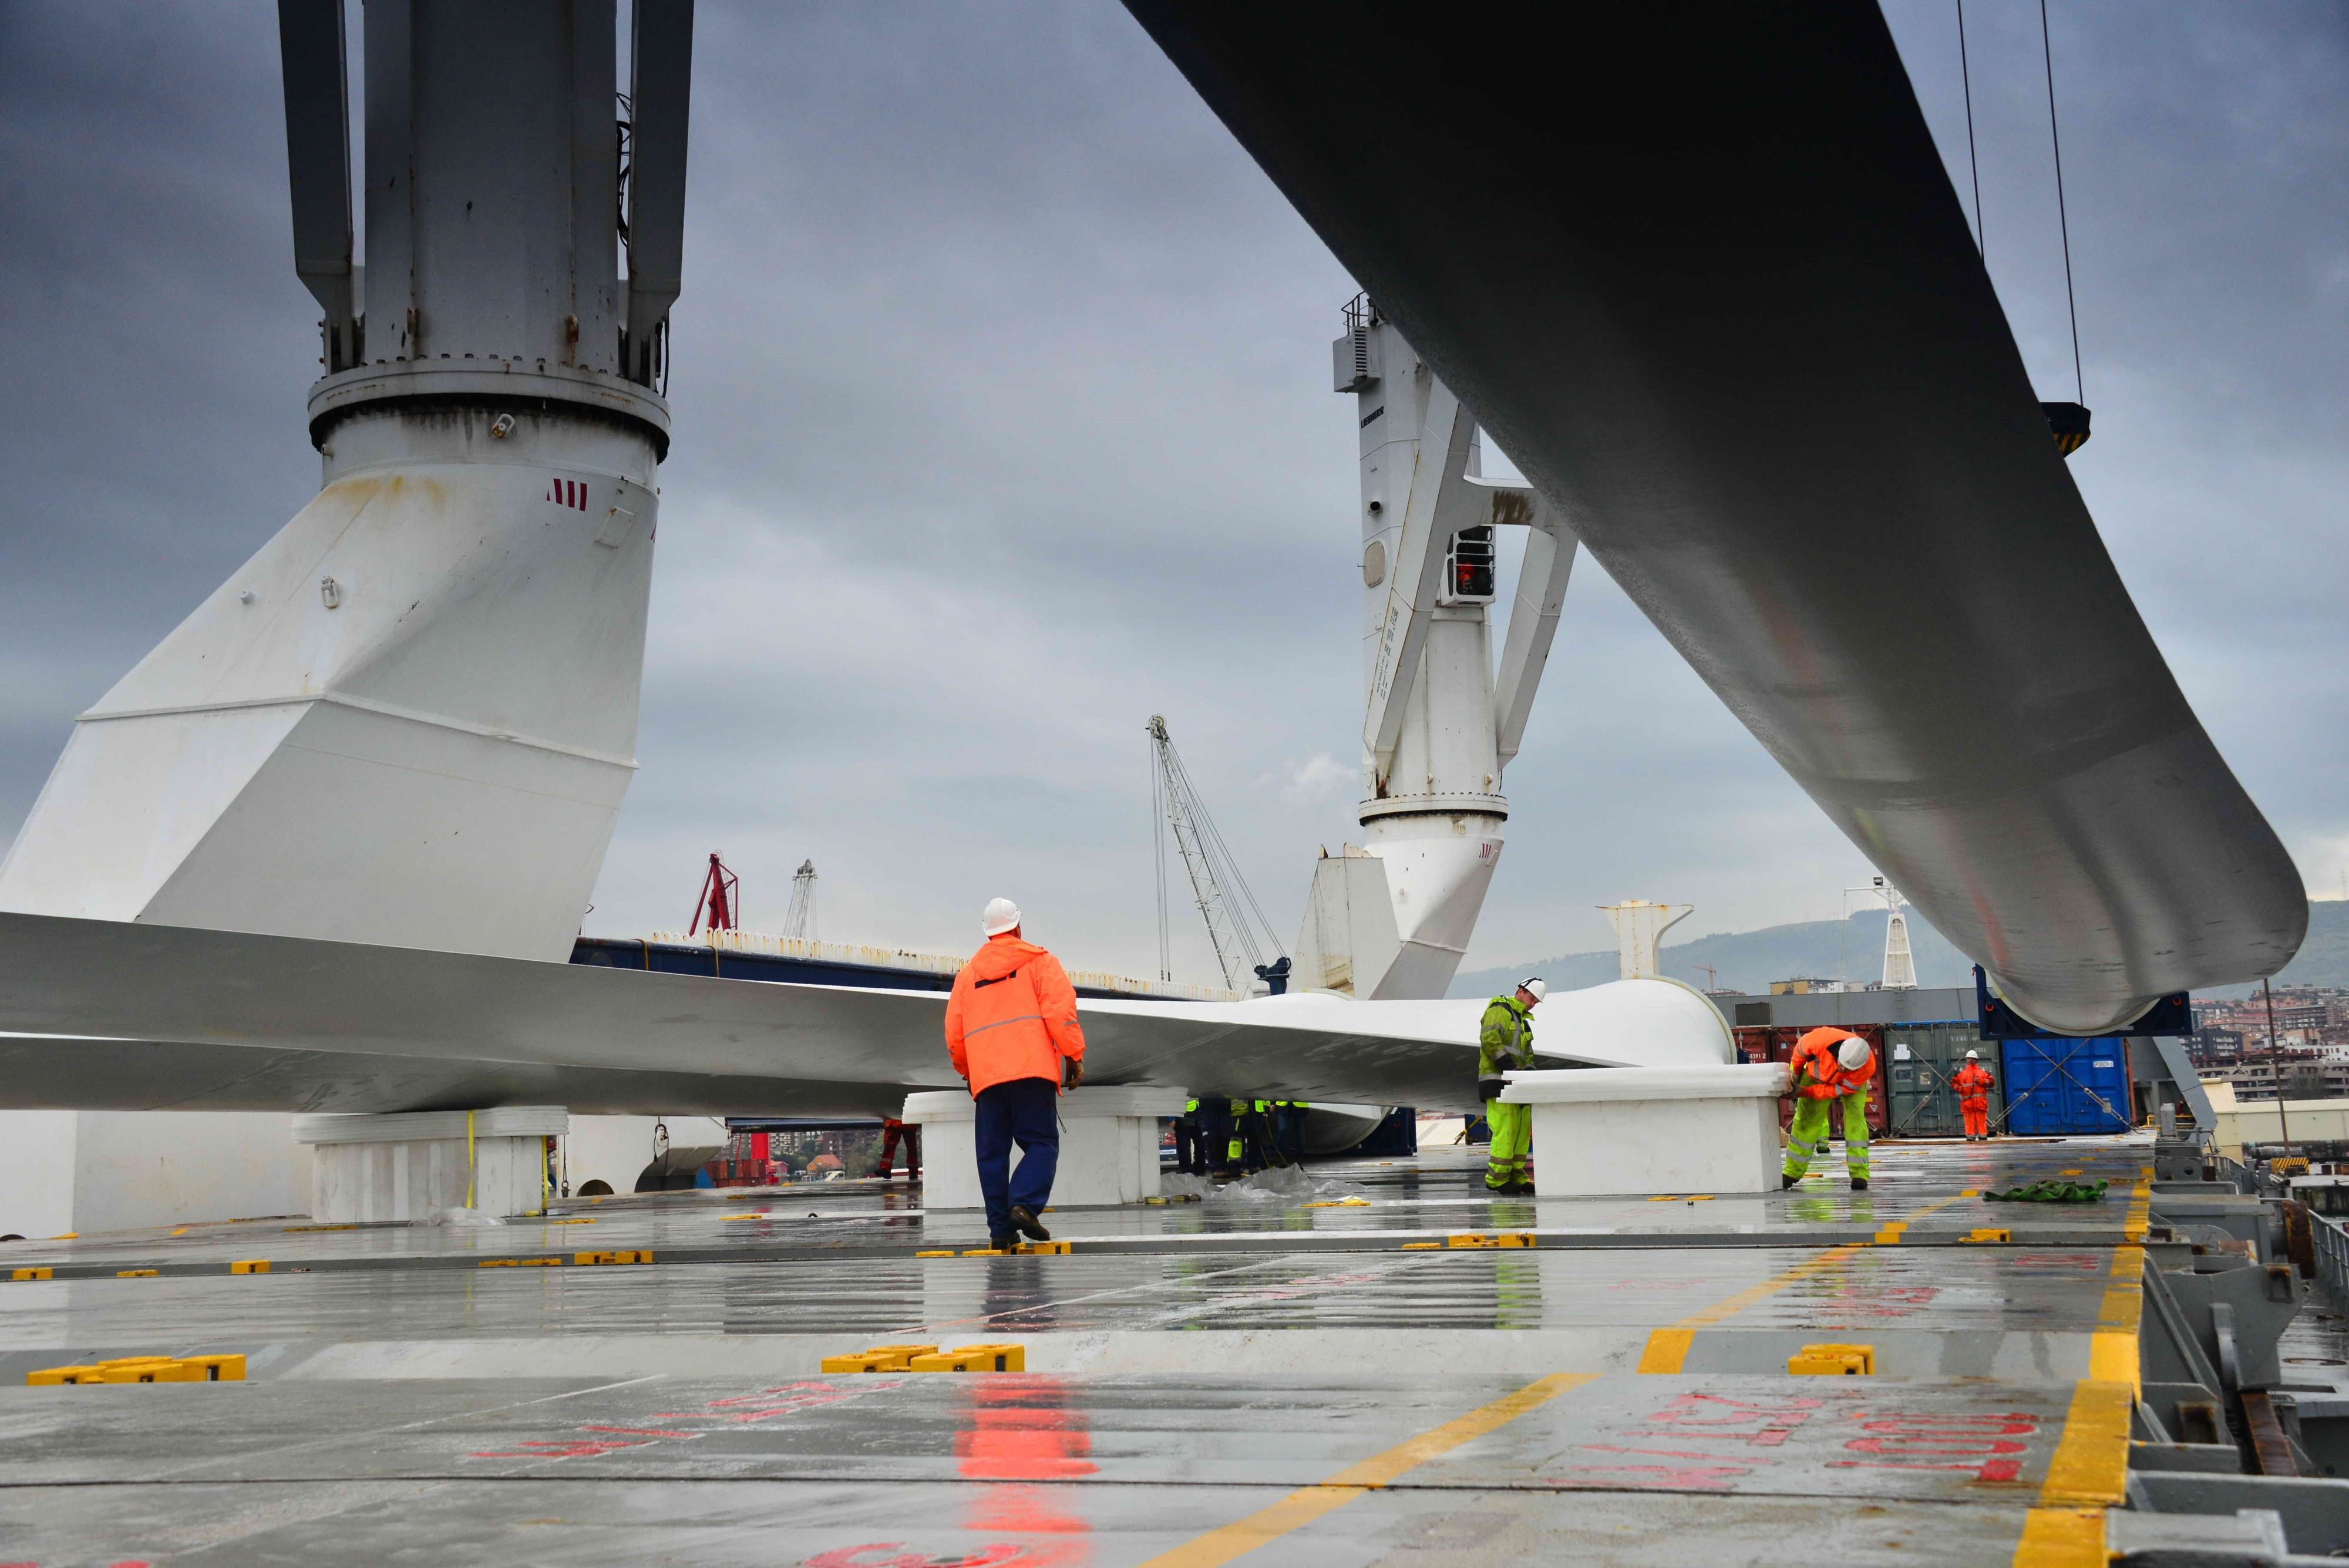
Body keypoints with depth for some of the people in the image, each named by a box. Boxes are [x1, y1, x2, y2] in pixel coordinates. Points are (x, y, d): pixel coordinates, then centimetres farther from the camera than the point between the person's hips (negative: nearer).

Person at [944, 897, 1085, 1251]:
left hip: (986, 1075, 4)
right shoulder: (1038, 961, 10)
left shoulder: (968, 973, 23)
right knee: (1041, 1142, -2)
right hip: (1032, 1068, -4)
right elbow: (1060, 1010, -4)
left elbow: (954, 1034, 23)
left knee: (992, 1152, 5)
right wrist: (1074, 1055, -2)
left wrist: (968, 1071, 36)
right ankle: (1025, 1205, -24)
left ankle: (1000, 1229, 1)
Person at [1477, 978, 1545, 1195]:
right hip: (1498, 1081, -10)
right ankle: (1496, 1179, -10)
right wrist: (1509, 1066, -23)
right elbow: (1489, 1038, -19)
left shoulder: (1523, 1020, 27)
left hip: (1515, 1083, 10)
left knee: (1523, 1130, 8)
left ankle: (1517, 1176, 14)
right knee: (1506, 1130, -14)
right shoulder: (1500, 1011, -5)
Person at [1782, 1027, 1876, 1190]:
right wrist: (1794, 1075, -5)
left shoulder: (1867, 1067, -39)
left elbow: (1842, 1089, -29)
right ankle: (1792, 1173, 9)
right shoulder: (1822, 1039, -42)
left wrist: (1807, 1092, -36)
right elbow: (1800, 1049, -18)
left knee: (1855, 1117, -20)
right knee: (1806, 1120, -1)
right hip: (1817, 1076, 1)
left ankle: (1859, 1174, -17)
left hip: (1850, 1083, -1)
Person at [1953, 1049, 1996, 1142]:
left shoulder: (1983, 1072, 13)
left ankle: (1983, 1137, 0)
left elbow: (1990, 1082, 4)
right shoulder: (1961, 1072, 14)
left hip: (1980, 1100, 0)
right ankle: (1970, 1137, -1)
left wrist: (1980, 1081, -8)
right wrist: (1959, 1088, -5)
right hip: (1967, 1100, 0)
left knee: (1981, 1120, -2)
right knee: (1969, 1120, -3)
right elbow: (1954, 1082, 13)